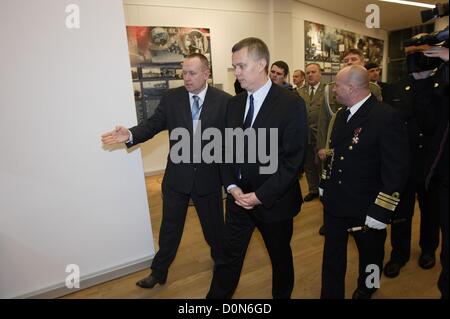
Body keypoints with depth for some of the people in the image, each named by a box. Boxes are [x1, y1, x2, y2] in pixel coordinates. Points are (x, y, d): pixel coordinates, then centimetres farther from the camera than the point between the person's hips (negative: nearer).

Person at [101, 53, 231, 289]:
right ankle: (159, 271, 38)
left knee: (214, 225, 20)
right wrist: (130, 134, -22)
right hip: (177, 175, 1)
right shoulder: (171, 97, -3)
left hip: (209, 176, -1)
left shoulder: (223, 101, -9)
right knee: (170, 227, 16)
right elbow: (153, 124, -3)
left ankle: (220, 260, 50)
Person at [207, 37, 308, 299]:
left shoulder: (291, 103, -13)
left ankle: (281, 294, 46)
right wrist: (232, 186, -8)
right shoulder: (235, 103, 5)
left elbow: (293, 159, -16)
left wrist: (261, 195, -19)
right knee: (229, 257, 14)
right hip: (239, 197, 4)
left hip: (274, 201, -3)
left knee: (280, 257, 20)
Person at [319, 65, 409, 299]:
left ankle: (365, 291, 49)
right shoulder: (342, 114, 5)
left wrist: (381, 212, -19)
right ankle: (331, 294, 35)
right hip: (335, 201, 6)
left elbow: (396, 171, -20)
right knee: (332, 255, 15)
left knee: (369, 253, 22)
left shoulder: (386, 117, -19)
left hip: (366, 208, -5)